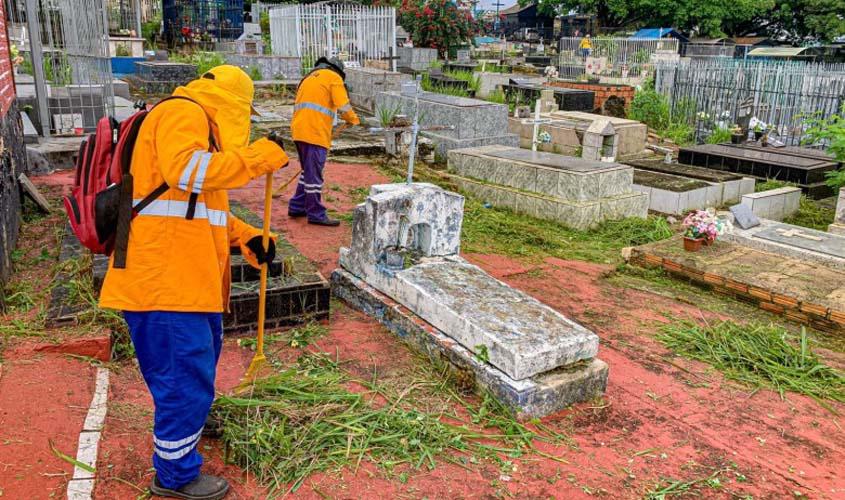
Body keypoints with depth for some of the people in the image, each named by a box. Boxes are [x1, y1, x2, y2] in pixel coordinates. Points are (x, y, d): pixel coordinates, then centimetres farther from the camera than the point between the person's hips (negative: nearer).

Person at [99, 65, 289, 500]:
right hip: (165, 278, -11)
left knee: (201, 356, 29)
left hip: (188, 276, 11)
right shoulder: (183, 112, -9)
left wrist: (245, 237, 12)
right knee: (186, 376, -1)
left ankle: (189, 420, 54)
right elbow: (186, 171, -29)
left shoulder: (198, 122, 25)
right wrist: (262, 155, -23)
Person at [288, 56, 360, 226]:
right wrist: (354, 120, 10)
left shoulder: (310, 77, 27)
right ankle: (316, 214, -1)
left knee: (308, 170, 18)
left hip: (299, 129, 8)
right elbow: (344, 107, -8)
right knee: (314, 173, -5)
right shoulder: (333, 77, 2)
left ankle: (297, 207, 23)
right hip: (315, 132, -8)